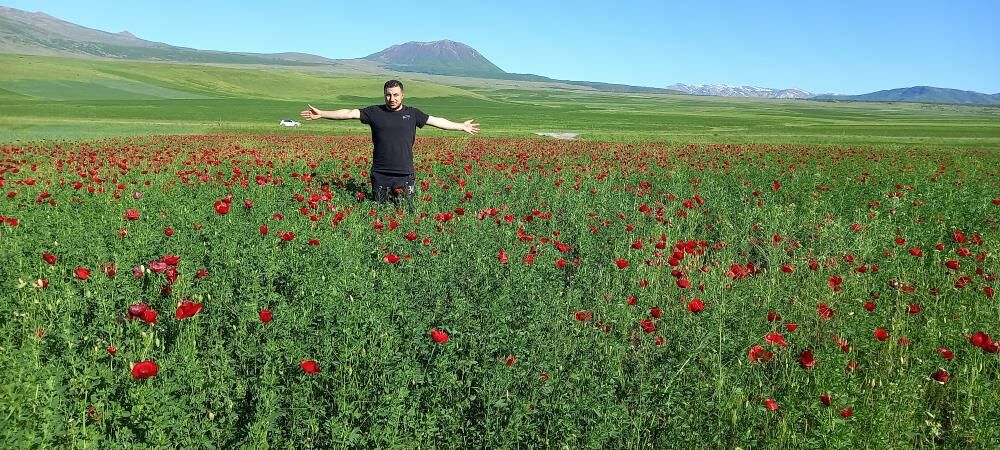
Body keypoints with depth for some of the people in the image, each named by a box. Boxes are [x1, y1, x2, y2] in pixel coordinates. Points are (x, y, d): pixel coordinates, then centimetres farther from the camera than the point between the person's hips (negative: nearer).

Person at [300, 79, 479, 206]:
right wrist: (321, 114, -3)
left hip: (404, 174, 0)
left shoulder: (412, 114, 7)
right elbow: (349, 113, 1)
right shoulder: (375, 112, 3)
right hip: (379, 175, 0)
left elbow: (437, 121, 12)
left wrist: (462, 126, 15)